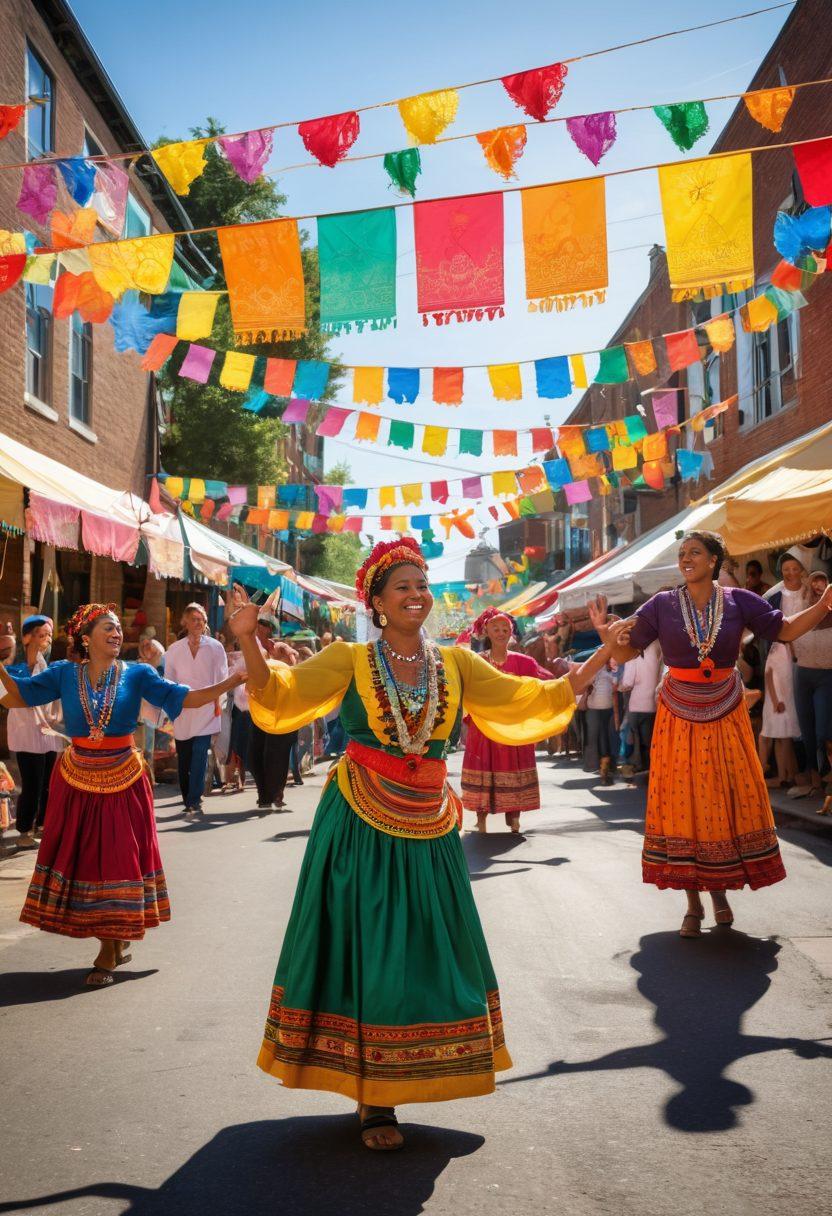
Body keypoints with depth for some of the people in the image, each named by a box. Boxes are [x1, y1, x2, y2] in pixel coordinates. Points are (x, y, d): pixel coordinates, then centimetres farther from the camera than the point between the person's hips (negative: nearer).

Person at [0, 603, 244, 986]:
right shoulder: (65, 674, 1)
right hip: (77, 778, 1)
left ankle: (109, 953, 12)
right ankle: (114, 946, 22)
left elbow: (185, 698, -11)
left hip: (123, 780, -1)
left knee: (117, 858, 0)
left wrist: (232, 681, -23)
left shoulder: (137, 674, -3)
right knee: (80, 857, 6)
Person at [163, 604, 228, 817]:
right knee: (183, 759, 7)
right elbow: (168, 680, 11)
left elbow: (222, 678, 5)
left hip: (206, 709, -2)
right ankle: (189, 801, 19)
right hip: (182, 711, 3)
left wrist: (217, 701, 0)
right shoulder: (174, 650, 8)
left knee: (199, 756, -12)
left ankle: (194, 802, -13)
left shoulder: (215, 647, 3)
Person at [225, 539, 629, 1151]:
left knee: (426, 952, 7)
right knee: (364, 953, -1)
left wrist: (601, 659, -1)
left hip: (429, 830, 4)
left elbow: (530, 699, 5)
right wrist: (248, 640, -27)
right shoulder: (350, 660, -2)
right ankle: (373, 1103, 12)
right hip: (360, 826, -4)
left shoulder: (456, 663, 7)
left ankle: (383, 1094, 26)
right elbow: (280, 693, -10)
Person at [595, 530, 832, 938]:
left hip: (726, 716, 1)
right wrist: (605, 632, -23)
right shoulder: (662, 605, -4)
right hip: (680, 718, -1)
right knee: (683, 802, 0)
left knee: (729, 800, 4)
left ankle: (719, 889, 24)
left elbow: (785, 630, 2)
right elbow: (626, 651, -3)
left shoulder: (738, 601, -2)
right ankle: (693, 904, 9)